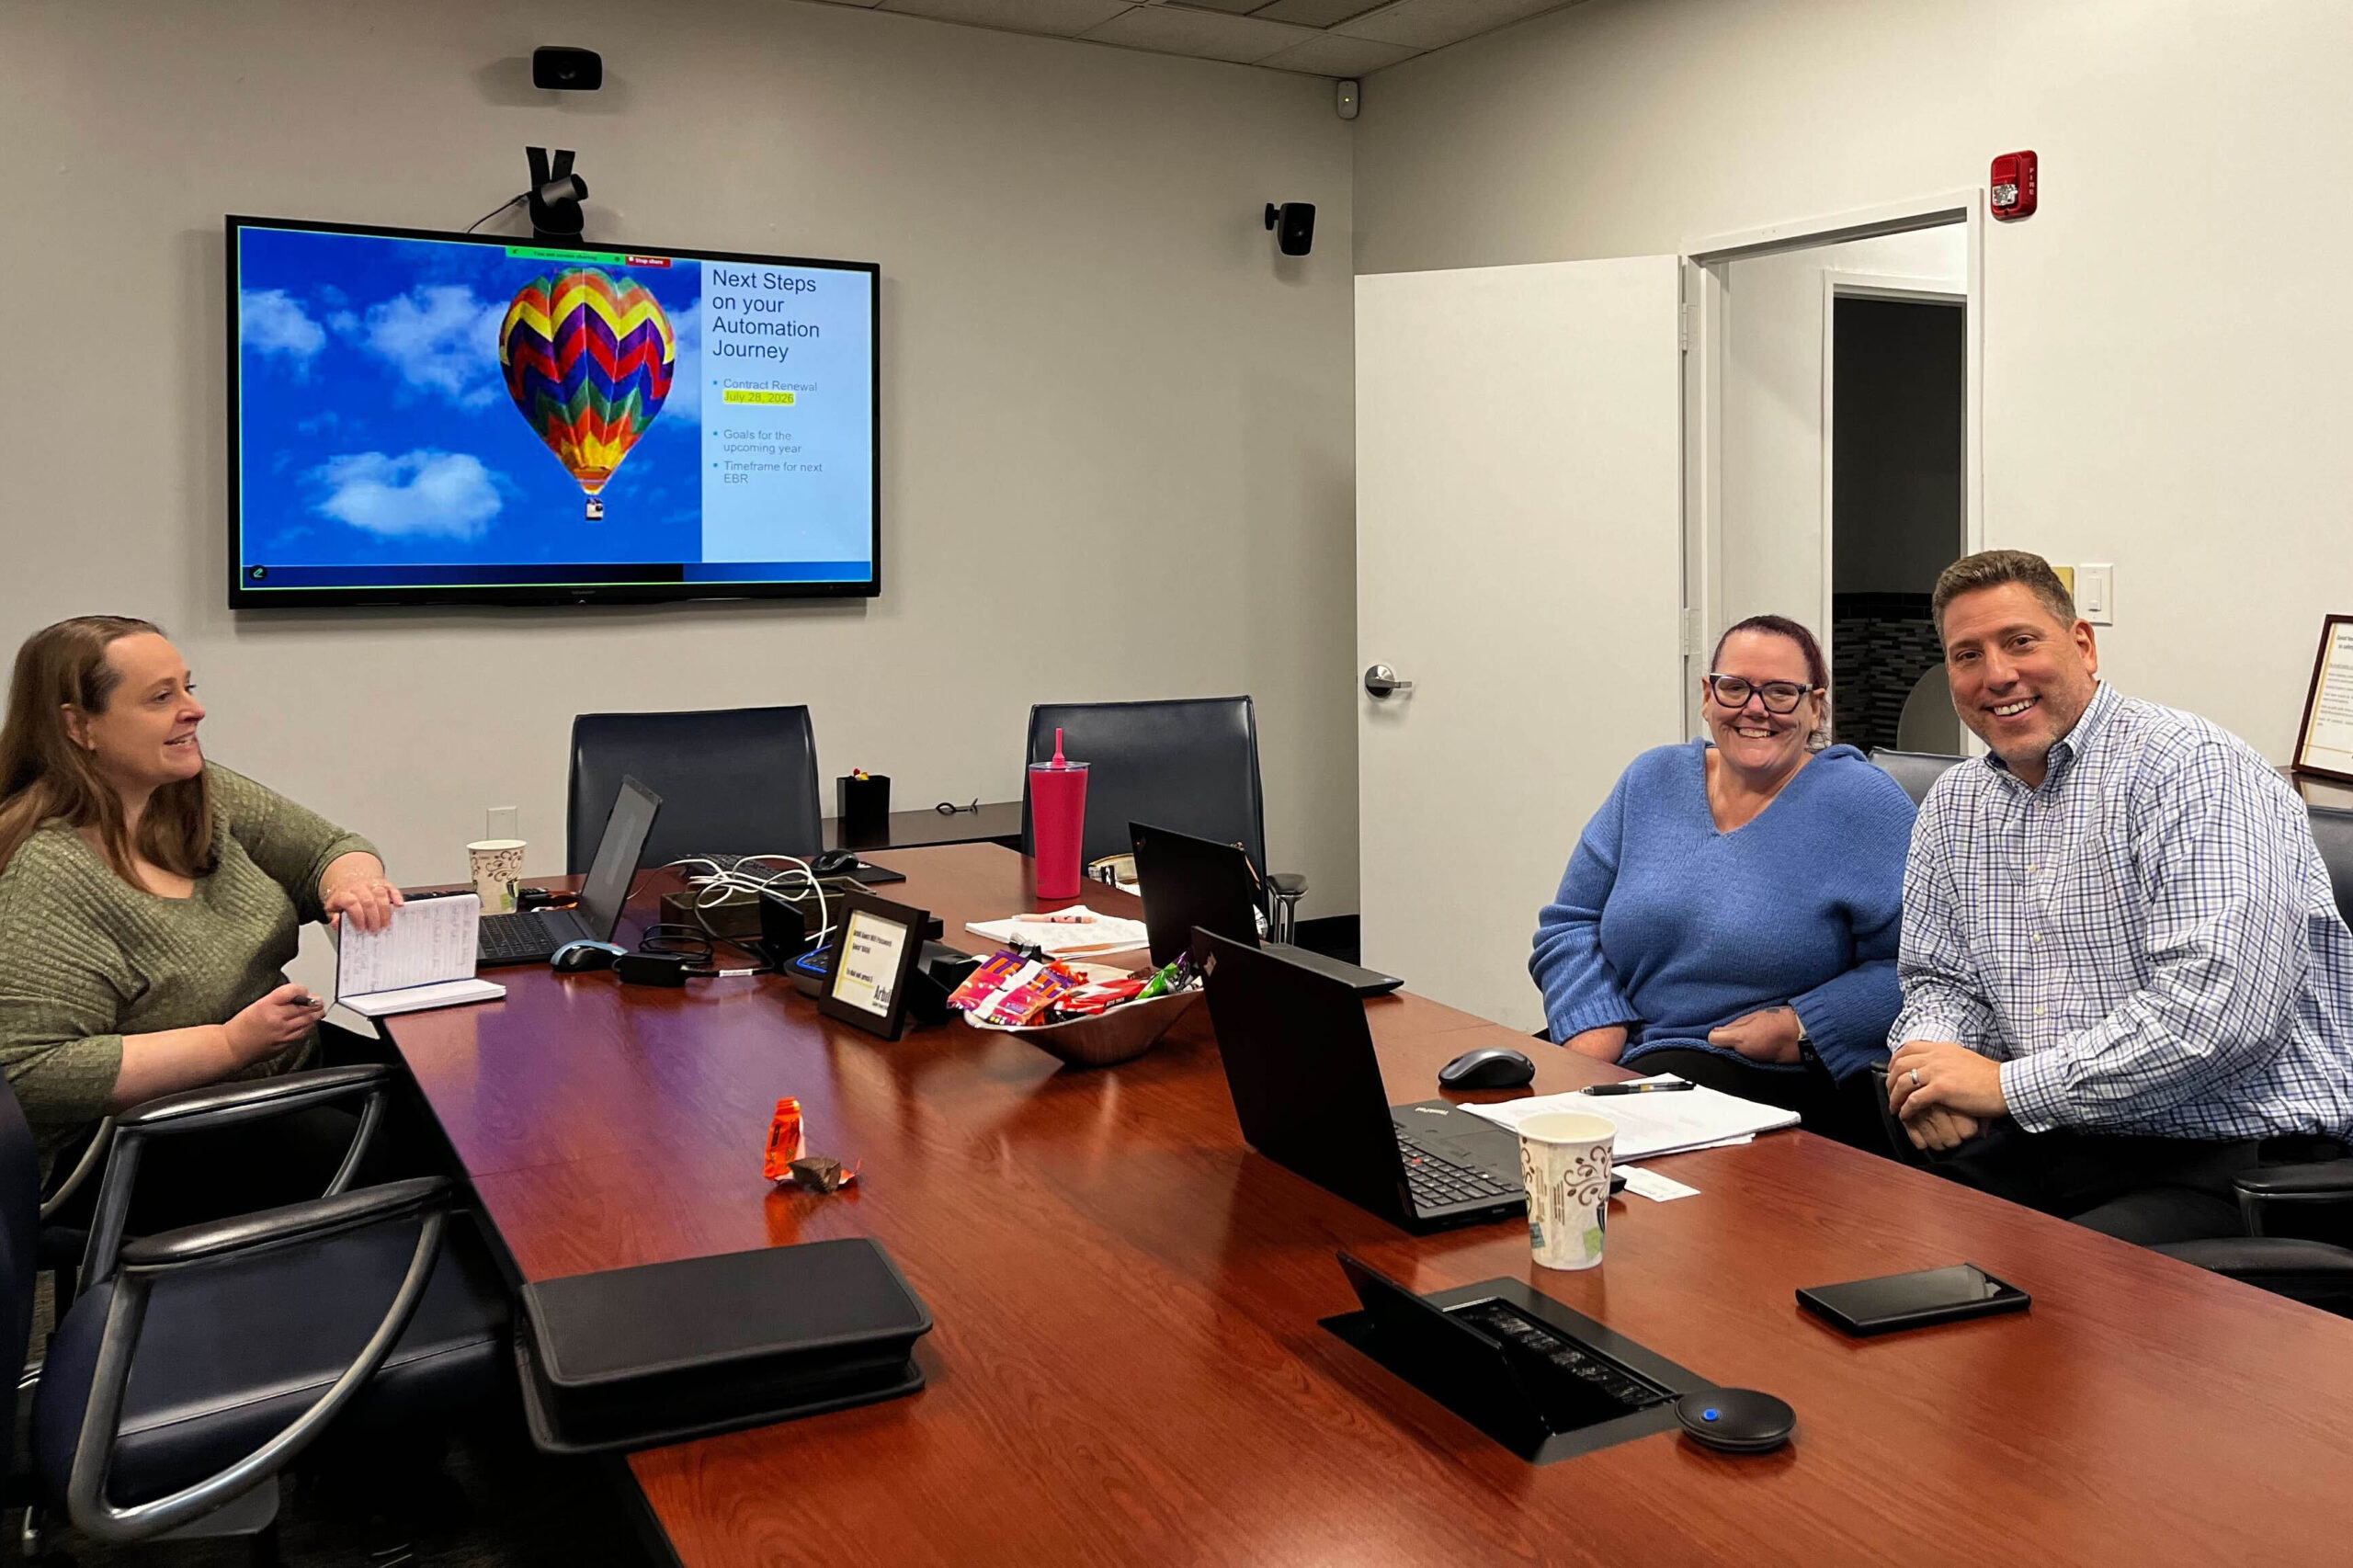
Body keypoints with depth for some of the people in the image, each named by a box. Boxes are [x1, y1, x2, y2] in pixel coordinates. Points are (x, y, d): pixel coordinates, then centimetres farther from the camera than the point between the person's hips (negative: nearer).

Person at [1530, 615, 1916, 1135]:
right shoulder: (1651, 782, 12)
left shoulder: (1863, 805, -2)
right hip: (1623, 1058, 5)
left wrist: (1802, 1029, -18)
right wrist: (1595, 1049, -5)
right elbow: (1571, 926, 11)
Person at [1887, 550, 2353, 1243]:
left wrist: (2009, 1085, -19)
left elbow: (2222, 1011, -25)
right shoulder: (1955, 805, 11)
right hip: (2058, 1147, 7)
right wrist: (1932, 1059, -7)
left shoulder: (2191, 766, -13)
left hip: (2243, 1155, -6)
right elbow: (1942, 981, 18)